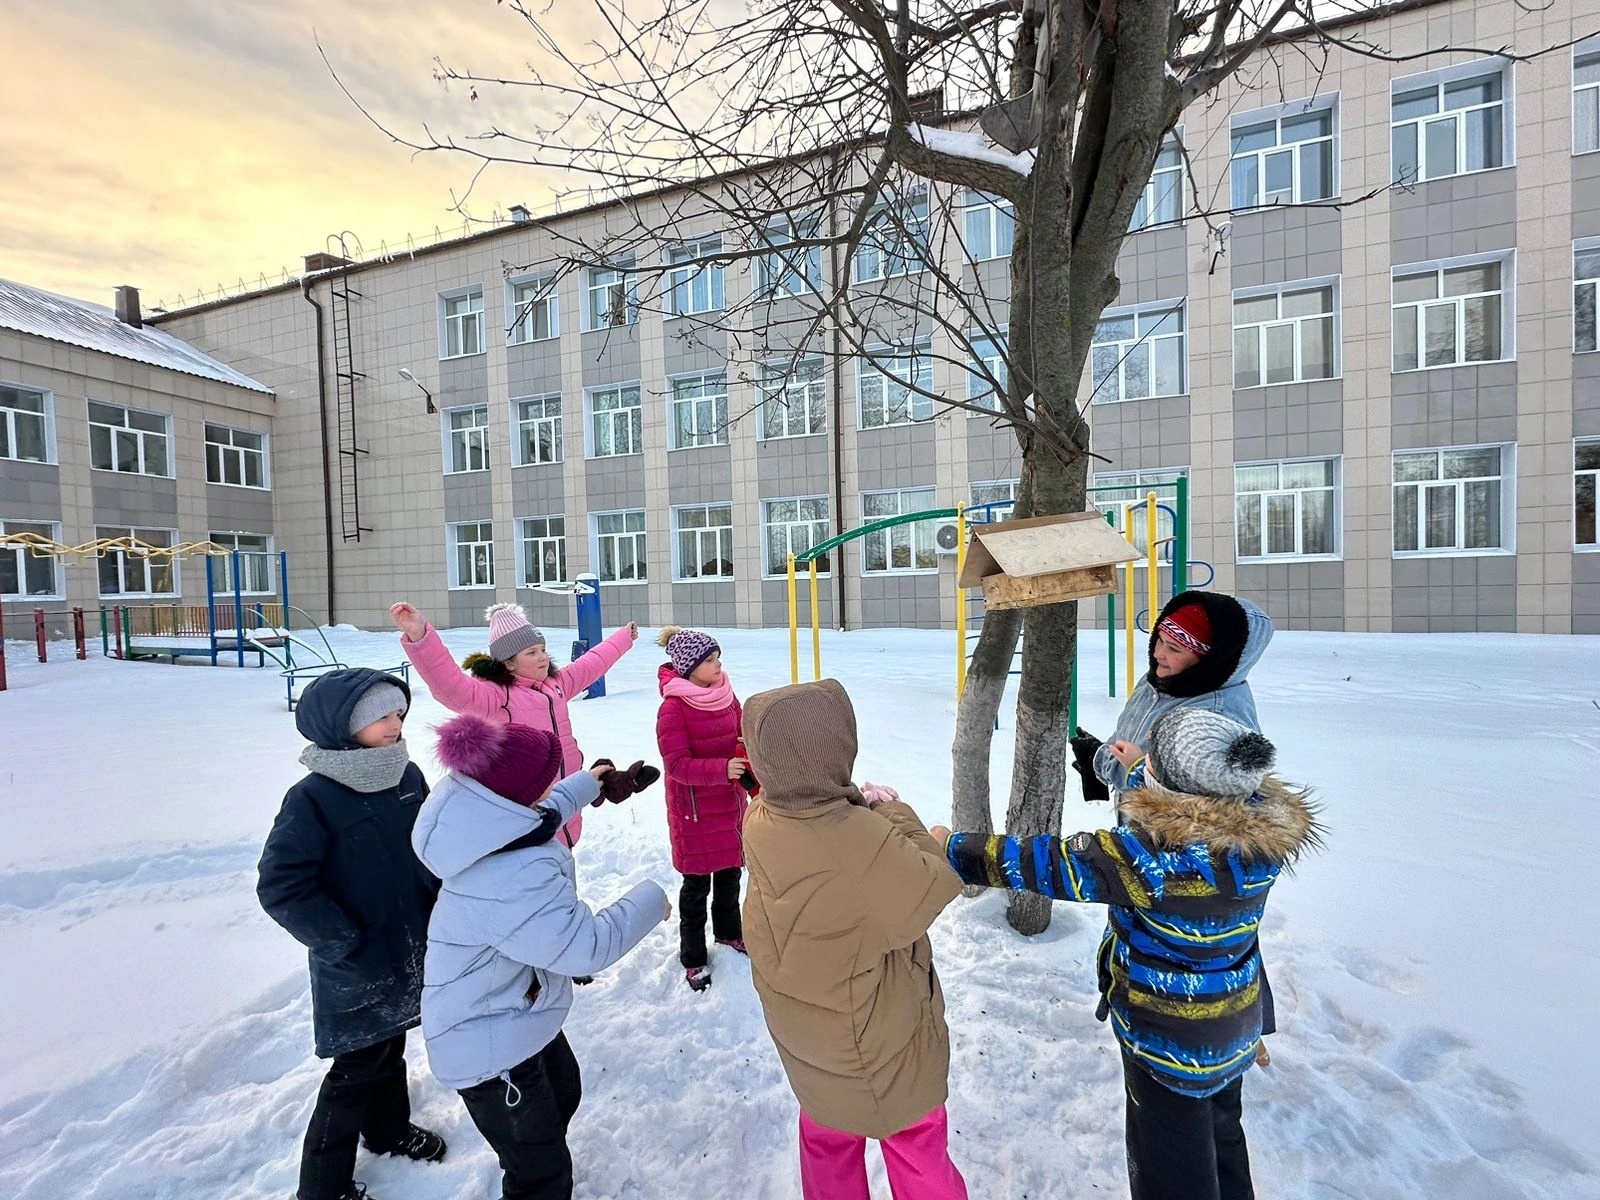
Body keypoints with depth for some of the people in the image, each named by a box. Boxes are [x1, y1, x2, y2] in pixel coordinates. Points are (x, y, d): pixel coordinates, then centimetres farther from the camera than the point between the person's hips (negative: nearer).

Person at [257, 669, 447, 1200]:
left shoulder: (408, 777, -7)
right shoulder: (313, 798, -24)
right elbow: (280, 887, -22)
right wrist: (350, 947, -20)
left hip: (411, 951, 6)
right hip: (357, 970, -6)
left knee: (389, 1046, 26)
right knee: (358, 1067, 11)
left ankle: (389, 1128, 50)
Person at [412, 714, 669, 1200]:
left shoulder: (488, 825, -12)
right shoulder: (511, 881, -41)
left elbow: (535, 821, 12)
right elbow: (586, 946, -33)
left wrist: (587, 782, 23)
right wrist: (650, 900, -17)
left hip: (514, 1012, 10)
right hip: (491, 1046, -10)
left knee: (563, 1090, 33)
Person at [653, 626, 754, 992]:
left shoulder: (725, 693, -1)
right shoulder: (673, 708, -20)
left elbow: (742, 733, 10)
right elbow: (677, 764, -22)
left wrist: (750, 759, -10)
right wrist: (722, 769, -34)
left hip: (730, 801, 6)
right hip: (694, 809, -6)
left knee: (730, 871, 21)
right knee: (697, 883, 8)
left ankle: (728, 931, 45)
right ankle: (692, 957, 28)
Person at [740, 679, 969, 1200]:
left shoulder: (761, 821, -19)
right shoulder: (864, 840, -39)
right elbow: (933, 887, -22)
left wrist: (858, 807, -15)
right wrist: (894, 815, -14)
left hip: (803, 1024, 6)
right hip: (874, 1034, -5)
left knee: (826, 1133, 31)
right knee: (915, 1140, 22)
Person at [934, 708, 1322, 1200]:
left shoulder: (1158, 853, -36)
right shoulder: (1261, 826, -15)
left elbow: (1051, 865, -31)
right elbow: (1175, 812, 6)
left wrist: (954, 848, -19)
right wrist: (1137, 771, 23)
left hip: (1171, 1040, -7)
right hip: (1234, 1024, 7)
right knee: (1220, 1135, 33)